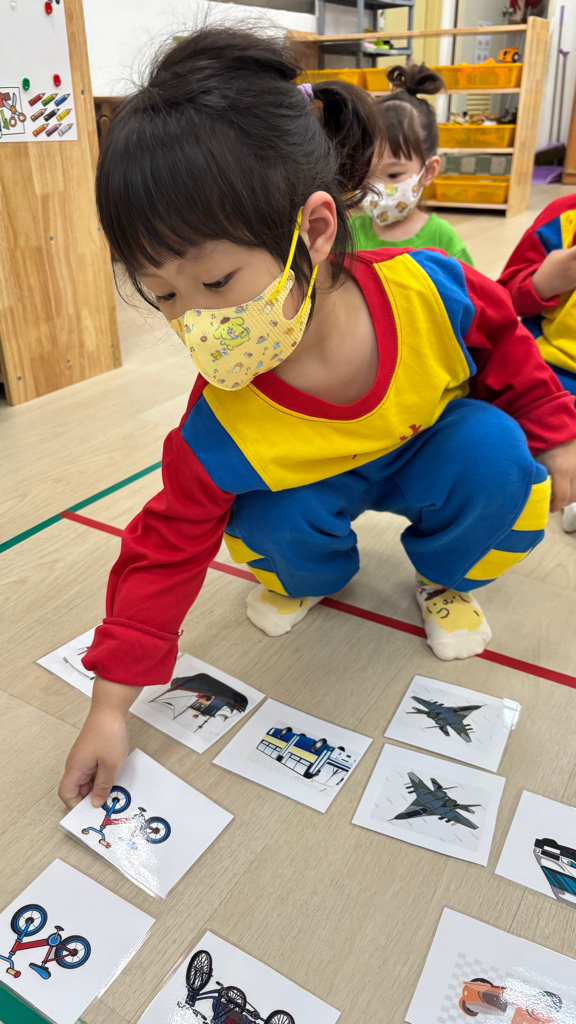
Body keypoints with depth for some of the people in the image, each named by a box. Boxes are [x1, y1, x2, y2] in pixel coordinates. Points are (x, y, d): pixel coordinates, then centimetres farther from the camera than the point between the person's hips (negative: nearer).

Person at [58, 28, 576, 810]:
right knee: (279, 526, -30)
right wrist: (110, 704, -21)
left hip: (431, 455, 1)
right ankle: (306, 579, 9)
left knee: (496, 451, -28)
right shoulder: (222, 428, -32)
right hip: (314, 482, 0)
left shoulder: (427, 290, -33)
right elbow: (167, 550, -22)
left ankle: (445, 578, 3)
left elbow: (505, 347, -9)